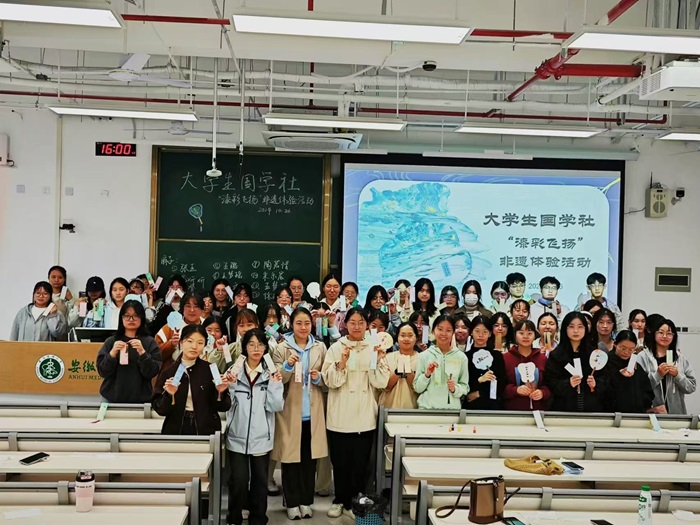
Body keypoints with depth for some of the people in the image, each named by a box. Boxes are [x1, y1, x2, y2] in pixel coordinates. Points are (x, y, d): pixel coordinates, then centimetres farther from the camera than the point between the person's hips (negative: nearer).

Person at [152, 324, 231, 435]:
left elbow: (223, 407, 0)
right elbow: (159, 409, -2)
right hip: (176, 429, 1)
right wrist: (169, 396, -18)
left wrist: (220, 393, -17)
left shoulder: (210, 370, -2)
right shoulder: (168, 371, 0)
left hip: (206, 430, 0)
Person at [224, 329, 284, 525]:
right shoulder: (234, 371, 1)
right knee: (238, 481, -4)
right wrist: (230, 385, -15)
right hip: (237, 437, -1)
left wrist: (274, 384, -15)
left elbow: (276, 406, -5)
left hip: (261, 437, 1)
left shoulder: (272, 373, 3)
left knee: (260, 480, 7)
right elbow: (226, 404, -1)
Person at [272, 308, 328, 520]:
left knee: (310, 459, 8)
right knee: (291, 458, 3)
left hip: (312, 412, 2)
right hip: (290, 411, -2)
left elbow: (327, 380, 10)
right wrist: (288, 365, -23)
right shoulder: (282, 348, -2)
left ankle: (306, 501, 20)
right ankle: (292, 502, 16)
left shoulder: (320, 347, 5)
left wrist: (319, 377, -11)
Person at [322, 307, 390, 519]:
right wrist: (342, 362, -21)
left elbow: (380, 383, -3)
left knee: (360, 463, 7)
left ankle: (353, 502, 22)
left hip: (365, 416, 1)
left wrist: (380, 360, -17)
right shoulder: (335, 348, 0)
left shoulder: (374, 349, 3)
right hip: (340, 416, -1)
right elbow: (330, 381, -8)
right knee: (340, 462, 8)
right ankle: (340, 500, 26)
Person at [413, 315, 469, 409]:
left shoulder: (461, 357, -1)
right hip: (426, 407, 0)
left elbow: (465, 387, 3)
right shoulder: (424, 355, -1)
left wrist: (455, 389, -14)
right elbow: (417, 388, 2)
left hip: (452, 408, 0)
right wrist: (427, 374, -12)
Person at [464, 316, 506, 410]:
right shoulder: (465, 356, 3)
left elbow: (501, 385, 2)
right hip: (470, 406, 0)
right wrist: (479, 380, -14)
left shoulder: (497, 355, 5)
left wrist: (478, 394, -5)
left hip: (493, 405, 0)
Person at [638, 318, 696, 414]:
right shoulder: (643, 356, -5)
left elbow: (691, 387, 4)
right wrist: (658, 375, -19)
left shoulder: (681, 358, 6)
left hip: (676, 411, 3)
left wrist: (677, 375, -10)